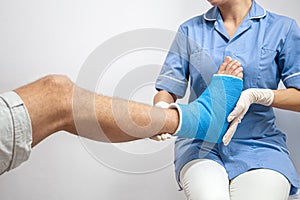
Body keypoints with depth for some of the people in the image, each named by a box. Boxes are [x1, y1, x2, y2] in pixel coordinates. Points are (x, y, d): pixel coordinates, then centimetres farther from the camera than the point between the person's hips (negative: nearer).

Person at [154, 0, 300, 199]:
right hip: (200, 142, 1)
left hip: (258, 144, 0)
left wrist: (257, 95, -16)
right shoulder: (190, 30, 11)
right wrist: (161, 110, -16)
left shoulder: (283, 28, 5)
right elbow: (167, 90, 7)